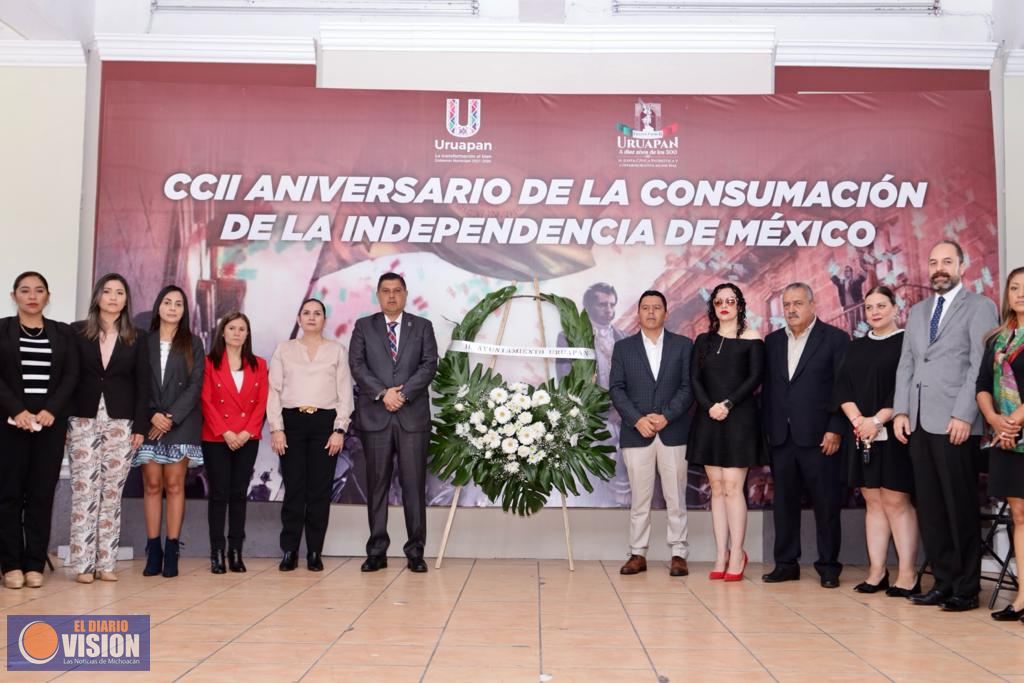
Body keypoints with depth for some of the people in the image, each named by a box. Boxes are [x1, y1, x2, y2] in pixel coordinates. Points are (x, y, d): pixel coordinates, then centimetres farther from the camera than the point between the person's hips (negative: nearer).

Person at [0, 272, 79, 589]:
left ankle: (34, 564, 5)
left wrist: (51, 410, -11)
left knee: (42, 493, 0)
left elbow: (71, 376, 4)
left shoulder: (63, 333, 11)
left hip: (51, 422, 1)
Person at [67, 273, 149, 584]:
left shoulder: (136, 338, 8)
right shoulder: (77, 332, 5)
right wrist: (63, 421, -5)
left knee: (112, 493, 2)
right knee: (84, 491, -3)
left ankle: (106, 562, 7)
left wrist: (140, 426, -2)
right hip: (83, 421, -1)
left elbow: (142, 385, 5)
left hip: (121, 423, 1)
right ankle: (83, 563, 1)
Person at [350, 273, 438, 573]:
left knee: (414, 484, -1)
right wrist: (382, 393, -12)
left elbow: (429, 364, 0)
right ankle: (377, 551, 10)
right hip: (375, 415, 1)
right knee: (377, 484, 4)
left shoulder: (422, 326, 11)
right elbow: (357, 365, 1)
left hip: (413, 415, 0)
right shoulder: (364, 326, 11)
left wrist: (403, 393, -12)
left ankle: (415, 551, 6)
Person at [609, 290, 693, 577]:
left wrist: (666, 416, -12)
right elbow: (616, 389, 2)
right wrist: (637, 419, -11)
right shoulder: (623, 347, 9)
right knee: (639, 498, 5)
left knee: (676, 497, 3)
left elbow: (688, 387, 0)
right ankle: (638, 554, 11)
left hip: (673, 432, -1)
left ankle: (678, 554, 10)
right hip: (636, 432, 1)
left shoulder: (683, 345, 7)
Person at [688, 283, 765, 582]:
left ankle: (736, 555, -1)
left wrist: (728, 404, -14)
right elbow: (695, 379, 6)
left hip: (739, 418, -4)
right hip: (709, 419, 4)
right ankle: (721, 555, 7)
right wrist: (709, 406, -10)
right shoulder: (703, 340, 14)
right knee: (717, 488, 4)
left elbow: (755, 378, -5)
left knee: (733, 487, -8)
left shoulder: (751, 338, 4)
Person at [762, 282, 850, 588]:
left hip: (819, 436, -4)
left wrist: (835, 430, -11)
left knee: (826, 503, 2)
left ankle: (828, 566, 12)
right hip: (781, 436, 4)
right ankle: (786, 563, 16)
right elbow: (767, 388, 13)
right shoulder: (773, 341, 13)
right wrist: (767, 430, 7)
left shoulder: (835, 338, -1)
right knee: (784, 502, 8)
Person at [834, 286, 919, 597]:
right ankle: (877, 572, 8)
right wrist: (857, 420, -9)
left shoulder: (907, 343, -1)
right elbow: (842, 387, 7)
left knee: (896, 501, -7)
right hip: (861, 435, 5)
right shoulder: (856, 347, 15)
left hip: (894, 433, -5)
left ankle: (908, 574, -3)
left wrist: (878, 420, -17)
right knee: (873, 502, 6)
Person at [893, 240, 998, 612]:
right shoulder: (917, 311, 19)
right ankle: (943, 581, 14)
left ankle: (966, 587, 8)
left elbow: (981, 366, -8)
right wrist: (901, 411, 4)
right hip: (920, 422, 6)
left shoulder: (979, 307, 1)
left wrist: (964, 416, -15)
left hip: (955, 423, -6)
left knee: (960, 506, -1)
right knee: (930, 507, 7)